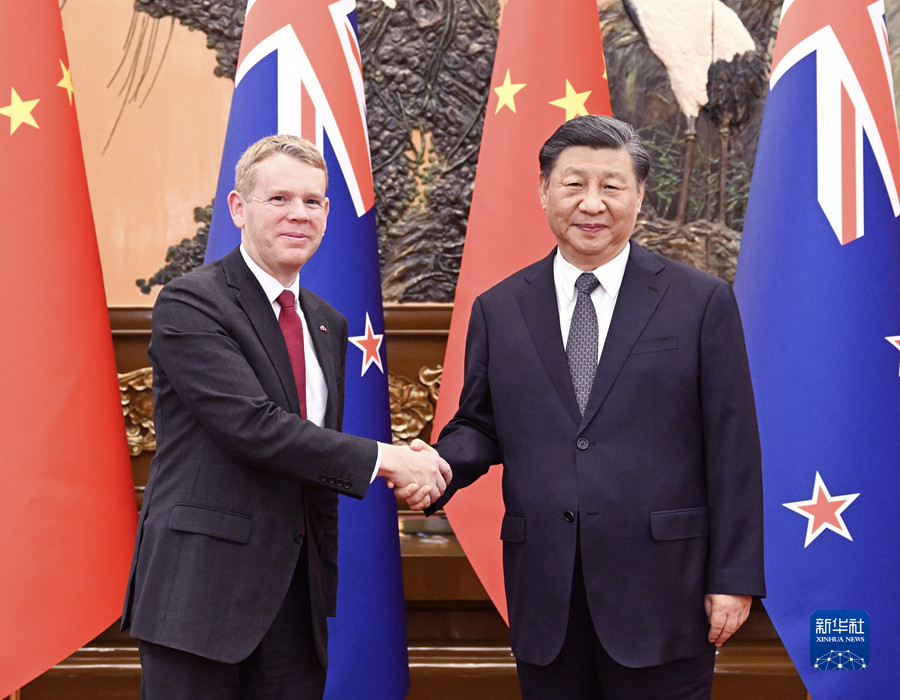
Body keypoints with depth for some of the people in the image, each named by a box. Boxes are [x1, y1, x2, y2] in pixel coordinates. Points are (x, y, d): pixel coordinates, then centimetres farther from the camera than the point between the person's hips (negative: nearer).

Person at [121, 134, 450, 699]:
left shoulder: (329, 324, 16)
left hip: (298, 595, 7)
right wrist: (382, 459, -16)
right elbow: (252, 425, -19)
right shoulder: (189, 304, -9)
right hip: (200, 587, -6)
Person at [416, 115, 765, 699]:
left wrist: (734, 578, -5)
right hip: (544, 594, 3)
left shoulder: (702, 301, 0)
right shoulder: (498, 310, 8)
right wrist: (438, 465, -11)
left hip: (661, 585, -2)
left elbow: (733, 448, -2)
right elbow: (479, 426, 12)